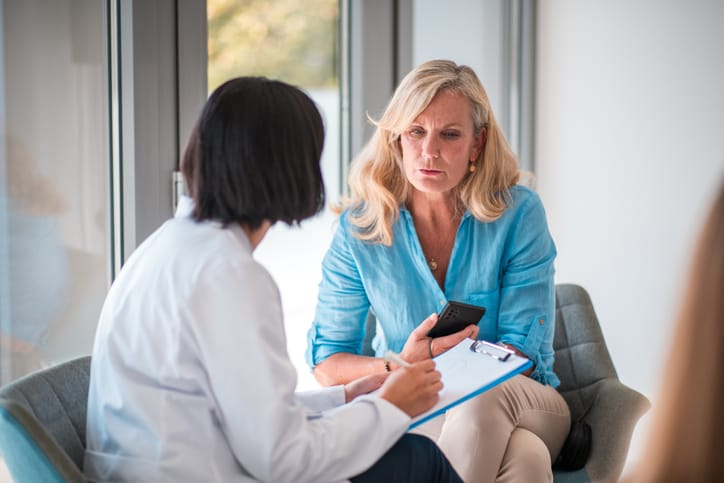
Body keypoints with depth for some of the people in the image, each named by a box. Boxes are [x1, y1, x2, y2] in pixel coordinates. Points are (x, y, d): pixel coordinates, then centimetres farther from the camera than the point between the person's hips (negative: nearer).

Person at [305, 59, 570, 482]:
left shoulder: (519, 213, -9)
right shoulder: (360, 227, -5)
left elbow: (524, 353, -10)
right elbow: (326, 363, -2)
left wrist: (428, 363, -26)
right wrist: (398, 368, -25)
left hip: (524, 405, 1)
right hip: (413, 415, -1)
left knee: (483, 399, -38)